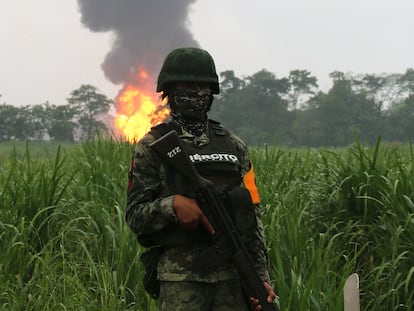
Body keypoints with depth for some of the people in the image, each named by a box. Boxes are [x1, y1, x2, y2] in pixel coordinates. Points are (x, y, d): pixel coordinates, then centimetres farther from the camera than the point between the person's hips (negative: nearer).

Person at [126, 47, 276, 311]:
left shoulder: (234, 146, 15)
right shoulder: (153, 147, 5)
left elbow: (253, 217, 14)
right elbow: (135, 216, 1)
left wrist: (262, 276, 6)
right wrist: (172, 205, -19)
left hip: (235, 274, 3)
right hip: (180, 276, -3)